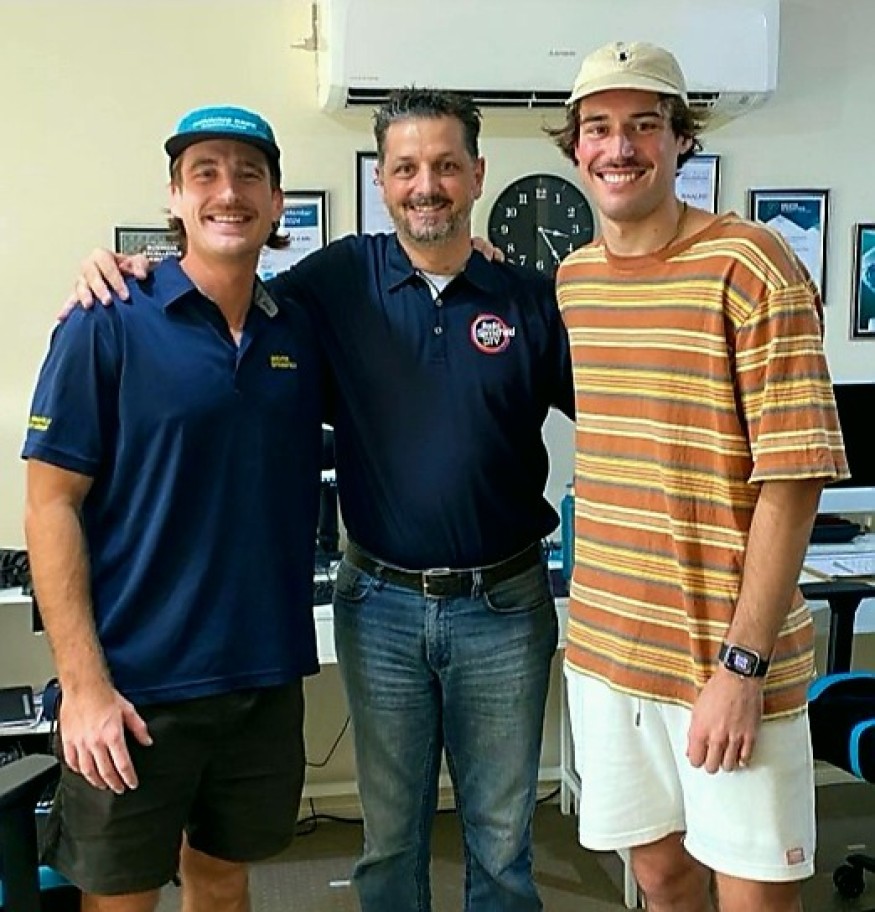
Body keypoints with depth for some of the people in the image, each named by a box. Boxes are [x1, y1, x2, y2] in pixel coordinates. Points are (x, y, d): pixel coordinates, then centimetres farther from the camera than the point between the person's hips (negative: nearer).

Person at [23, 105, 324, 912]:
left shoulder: (300, 332, 4)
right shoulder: (109, 325, -9)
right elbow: (51, 505, -11)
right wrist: (84, 683, -15)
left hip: (267, 678, 4)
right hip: (137, 685, -4)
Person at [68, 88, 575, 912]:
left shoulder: (531, 300, -2)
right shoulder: (340, 280, -1)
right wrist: (126, 272, -7)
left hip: (503, 606, 0)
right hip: (381, 603, 1)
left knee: (501, 841, 14)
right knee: (389, 836, 16)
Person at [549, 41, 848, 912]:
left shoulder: (749, 266, -13)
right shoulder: (571, 278, 7)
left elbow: (792, 481, -15)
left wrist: (741, 662, -17)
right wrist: (595, 616, 12)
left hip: (727, 655, -5)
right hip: (604, 644, 5)